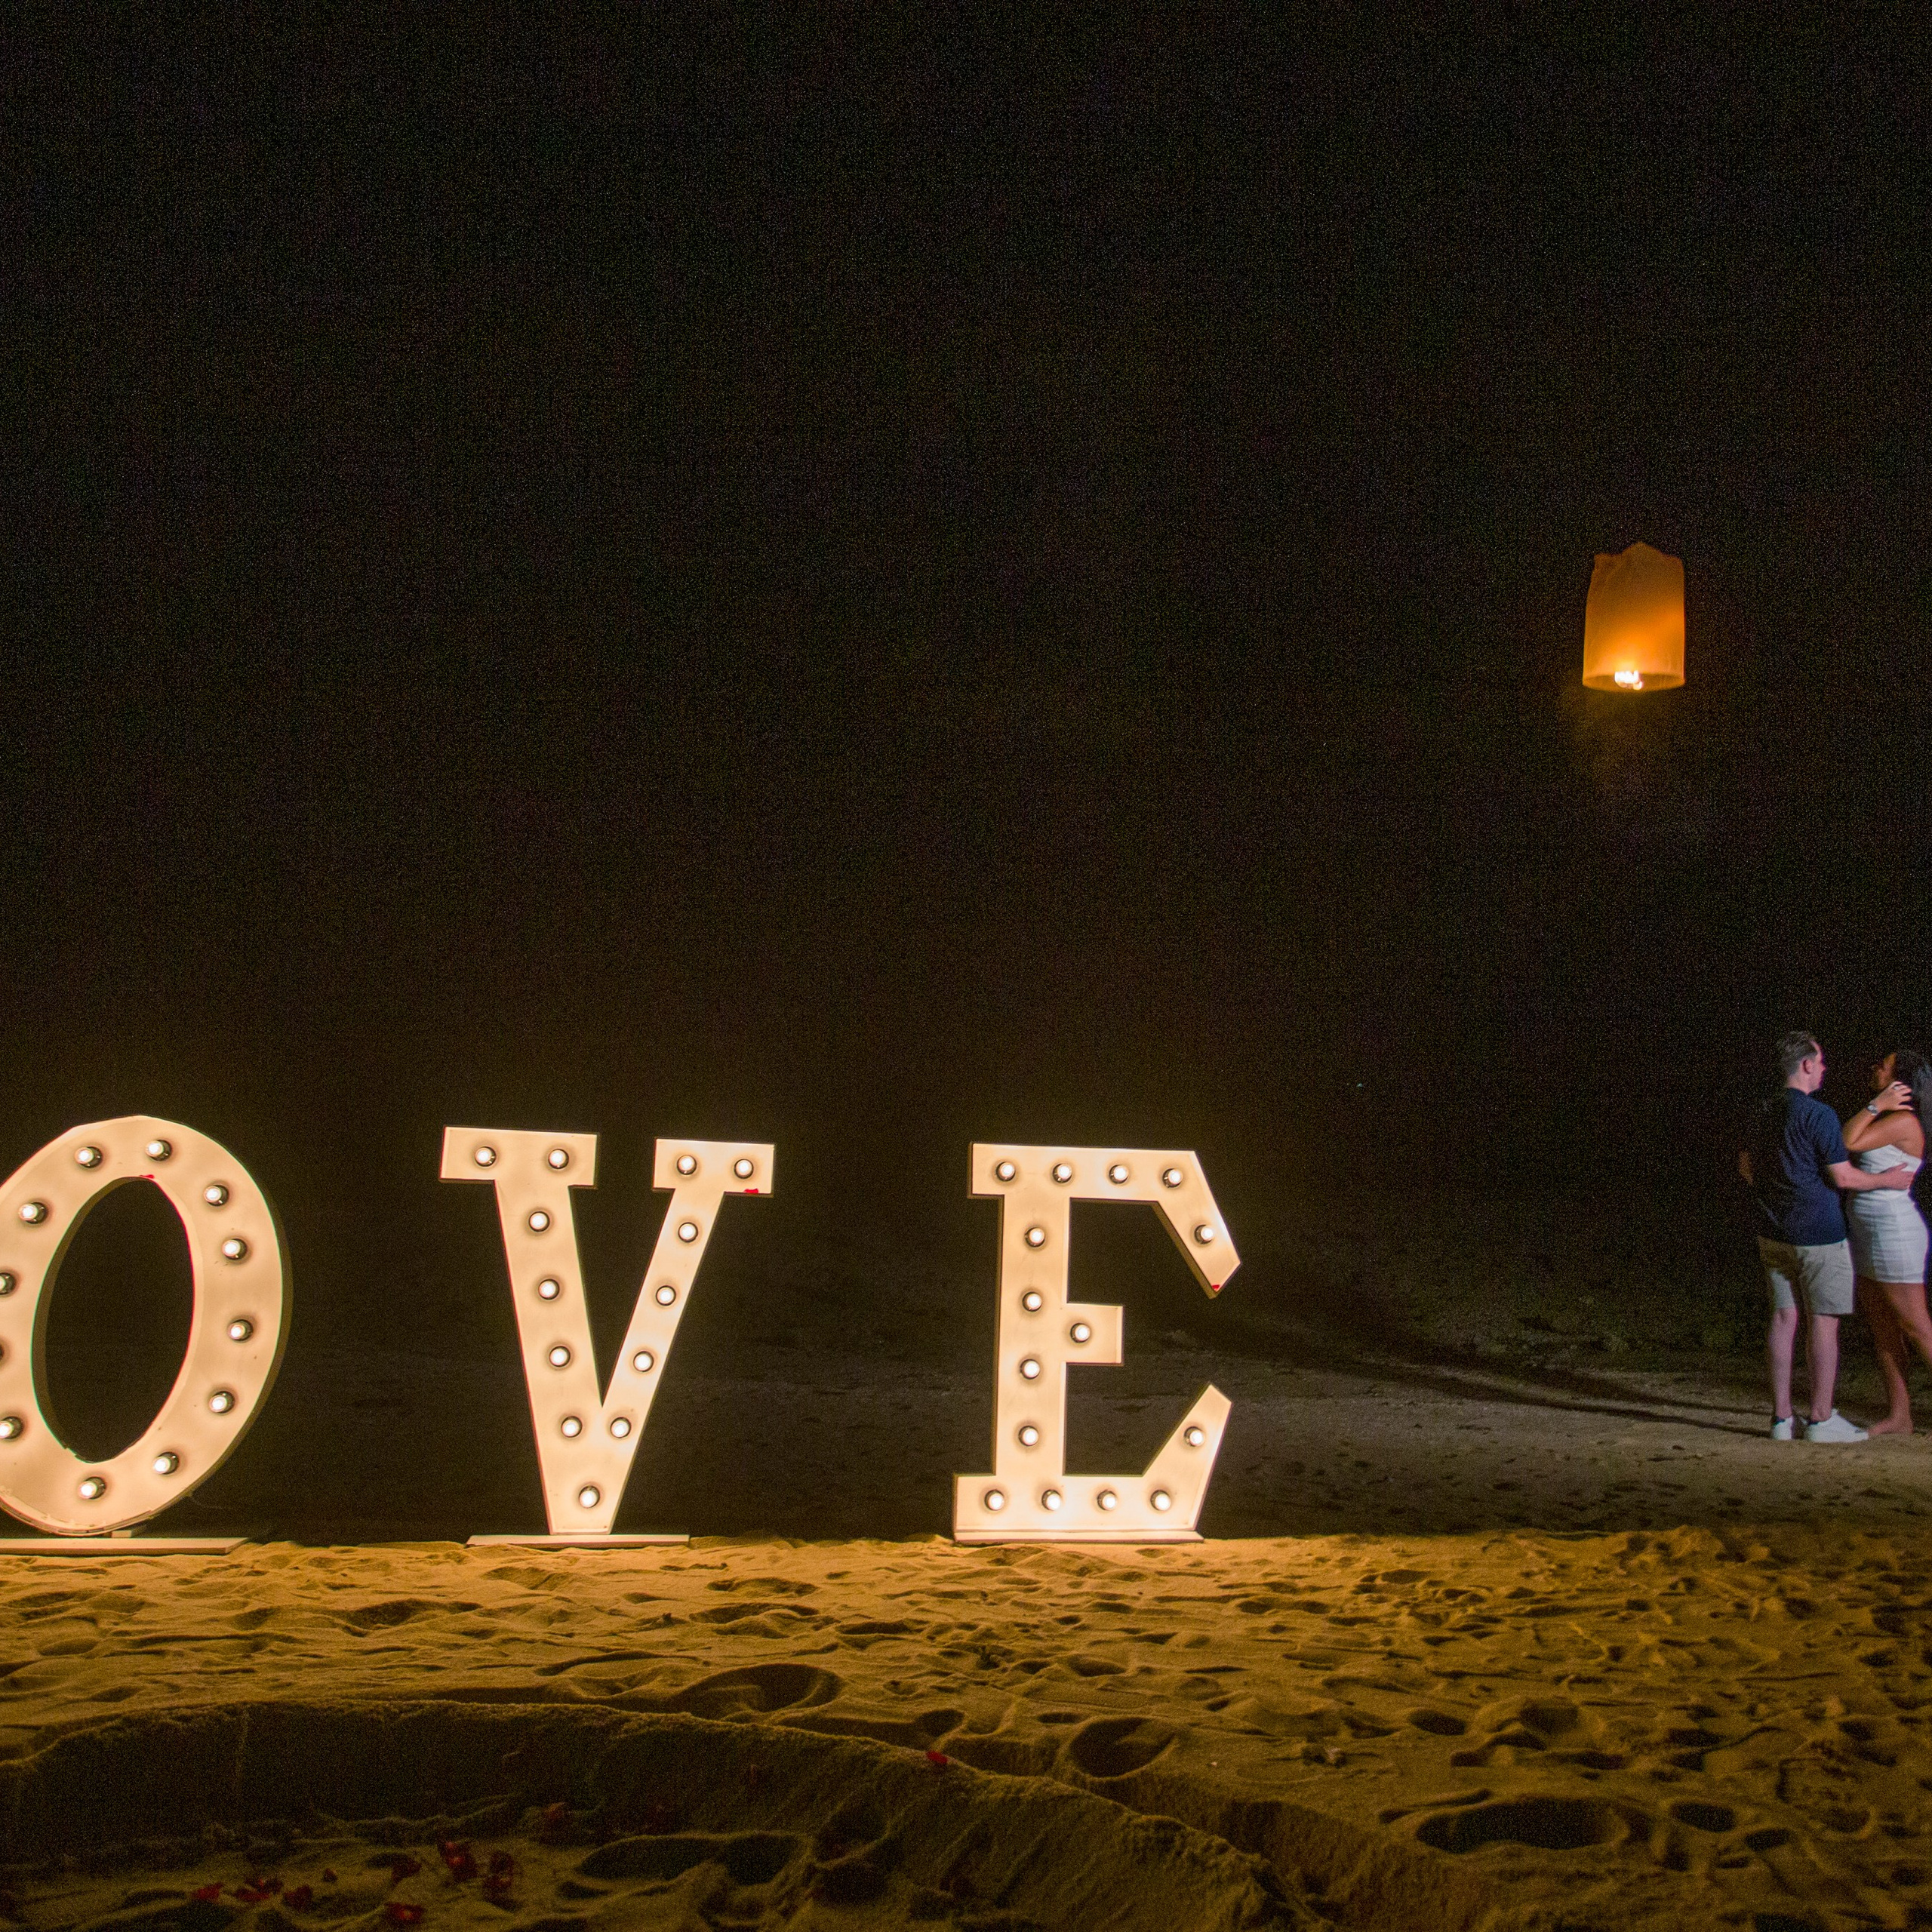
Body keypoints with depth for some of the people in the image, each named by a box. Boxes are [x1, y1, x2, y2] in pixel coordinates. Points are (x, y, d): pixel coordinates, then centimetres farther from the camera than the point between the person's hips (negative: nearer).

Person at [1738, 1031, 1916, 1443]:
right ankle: (1821, 1419, 4)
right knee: (1823, 1322, 0)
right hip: (1817, 1234, -7)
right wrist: (1887, 1181, 1)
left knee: (1783, 1318, 8)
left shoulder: (1763, 1114, 9)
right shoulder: (1817, 1114, -15)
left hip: (1773, 1233, 7)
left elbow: (1745, 1165, 20)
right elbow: (1843, 1177, -14)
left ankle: (1782, 1417, 10)